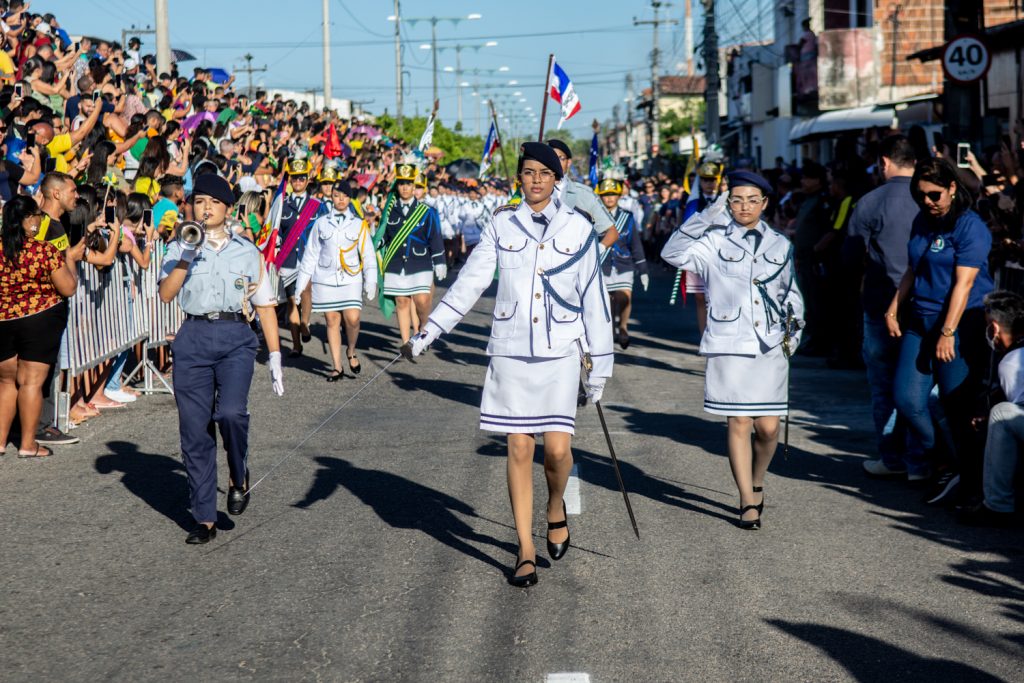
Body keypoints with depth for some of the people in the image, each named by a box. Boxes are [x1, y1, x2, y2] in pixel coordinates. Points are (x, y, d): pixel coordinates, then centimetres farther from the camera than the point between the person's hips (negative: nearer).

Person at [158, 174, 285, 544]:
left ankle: (239, 477, 5)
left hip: (235, 338, -1)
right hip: (193, 338, 1)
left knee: (230, 412, -24)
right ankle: (204, 519, 9)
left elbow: (265, 305, 13)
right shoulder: (179, 248, 12)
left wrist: (275, 356, 8)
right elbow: (166, 294, -3)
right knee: (194, 429, 0)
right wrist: (186, 257, -13)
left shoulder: (247, 251, 13)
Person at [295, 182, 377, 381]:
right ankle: (337, 367, 7)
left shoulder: (358, 224, 7)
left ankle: (351, 351, 15)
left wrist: (371, 282, -2)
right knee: (332, 321, 0)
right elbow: (311, 254, 11)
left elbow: (368, 255, 7)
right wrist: (301, 283, 9)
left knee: (352, 318, -14)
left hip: (350, 279, -1)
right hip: (325, 279, 1)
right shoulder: (321, 223, 8)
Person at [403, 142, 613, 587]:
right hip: (511, 350, 1)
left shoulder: (578, 229, 2)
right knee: (519, 448, 0)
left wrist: (601, 363, 6)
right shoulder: (501, 226, 4)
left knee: (557, 447, -9)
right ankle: (526, 551, 8)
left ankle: (556, 510, 24)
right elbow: (468, 284, 4)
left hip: (560, 350, -1)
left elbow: (593, 297, 6)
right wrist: (427, 334, -1)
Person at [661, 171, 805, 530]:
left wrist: (794, 326, 10)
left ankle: (757, 483, 29)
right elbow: (673, 253, -17)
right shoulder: (715, 242, 0)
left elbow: (790, 292, 24)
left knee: (768, 427, 2)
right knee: (739, 423, -2)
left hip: (771, 348, 3)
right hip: (730, 346, -3)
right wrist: (705, 218, -22)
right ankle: (748, 502, 7)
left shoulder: (780, 245, 12)